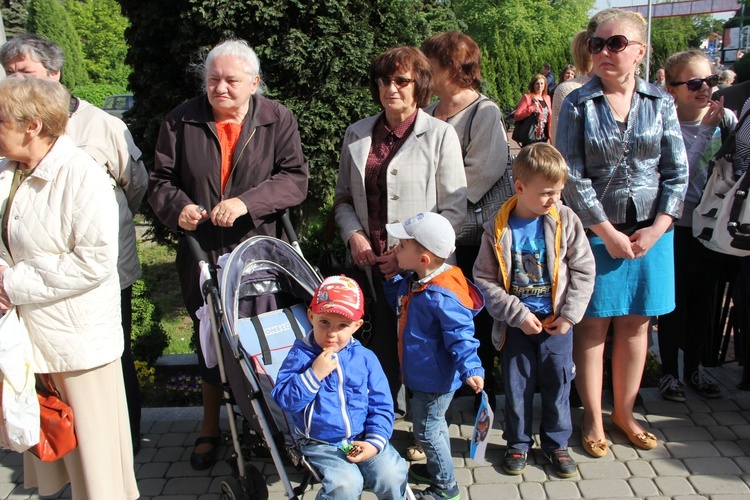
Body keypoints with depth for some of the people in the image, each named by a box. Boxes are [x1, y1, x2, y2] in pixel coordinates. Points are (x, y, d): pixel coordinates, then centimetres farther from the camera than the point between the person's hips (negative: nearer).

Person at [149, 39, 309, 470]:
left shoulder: (278, 120, -1)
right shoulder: (182, 121, 2)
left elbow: (295, 179, -9)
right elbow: (161, 181, 6)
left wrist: (246, 202, -23)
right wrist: (178, 207, -16)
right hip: (202, 255, 2)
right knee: (208, 341, 12)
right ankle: (210, 428, 31)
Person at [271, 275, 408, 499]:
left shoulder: (364, 357, 0)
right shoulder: (300, 356, -6)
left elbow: (381, 405, 3)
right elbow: (284, 399, -14)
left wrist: (375, 441, -9)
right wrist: (314, 374, -24)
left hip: (362, 440, 2)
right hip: (321, 445, -2)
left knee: (392, 476, -17)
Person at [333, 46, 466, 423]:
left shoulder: (440, 134, 0)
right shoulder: (357, 134, 12)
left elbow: (455, 209, -4)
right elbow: (343, 198, 16)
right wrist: (354, 234, -3)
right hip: (370, 265, 3)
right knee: (379, 349, 4)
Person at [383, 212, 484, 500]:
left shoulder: (441, 296, -32)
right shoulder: (413, 282, -2)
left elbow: (460, 335, -31)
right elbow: (399, 302, 19)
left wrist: (471, 369, -41)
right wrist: (391, 277, 6)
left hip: (435, 379, -10)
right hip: (423, 375, 10)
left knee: (427, 430, 8)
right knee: (433, 424, 27)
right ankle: (436, 468, 49)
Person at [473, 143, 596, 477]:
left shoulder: (565, 220, -6)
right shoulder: (498, 229, -10)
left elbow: (583, 270, -1)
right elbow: (485, 280, -8)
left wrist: (570, 314, -7)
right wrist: (518, 314, -13)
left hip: (557, 322, 1)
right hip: (516, 324, -1)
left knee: (557, 384, 11)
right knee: (516, 386, 10)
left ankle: (556, 443, 31)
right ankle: (518, 443, 30)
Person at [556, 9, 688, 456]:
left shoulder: (661, 103, 4)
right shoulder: (578, 104, -3)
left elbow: (677, 172, 3)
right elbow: (572, 176, -7)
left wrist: (657, 228, -7)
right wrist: (607, 232, -11)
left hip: (651, 231, 2)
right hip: (595, 230, -2)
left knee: (635, 324, 9)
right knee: (593, 326, 3)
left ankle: (624, 412, 26)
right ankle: (593, 418, 18)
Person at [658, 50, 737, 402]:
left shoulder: (726, 119, -1)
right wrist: (706, 129, -23)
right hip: (678, 228, -5)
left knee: (703, 301, 15)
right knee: (674, 301, 6)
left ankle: (693, 367, 32)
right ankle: (669, 371, 22)